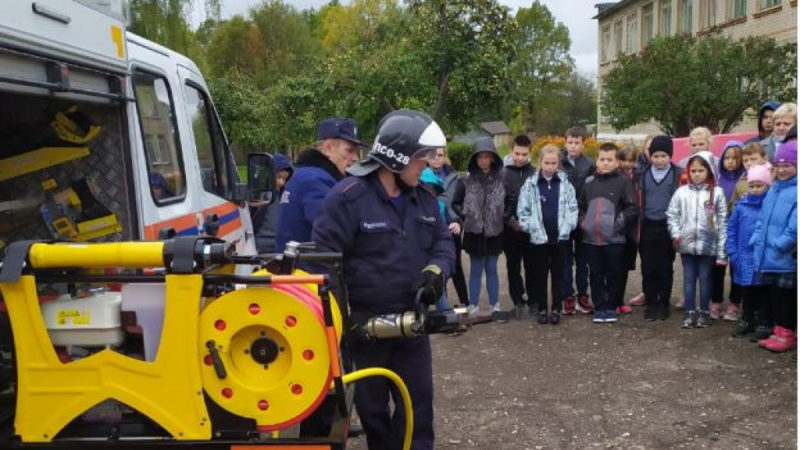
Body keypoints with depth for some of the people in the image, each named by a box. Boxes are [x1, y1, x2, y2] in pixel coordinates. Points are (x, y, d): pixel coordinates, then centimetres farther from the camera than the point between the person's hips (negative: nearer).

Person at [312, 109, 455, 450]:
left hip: (411, 321, 6)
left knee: (419, 400, 11)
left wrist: (435, 270, -10)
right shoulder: (348, 196, -17)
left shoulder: (424, 198, 5)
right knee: (371, 405, 12)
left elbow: (443, 242, 13)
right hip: (363, 322, -5)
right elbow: (323, 255, -17)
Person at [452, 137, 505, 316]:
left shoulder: (501, 179, -4)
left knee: (492, 269, 11)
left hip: (494, 232, 1)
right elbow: (456, 203, 2)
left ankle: (495, 306, 19)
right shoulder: (467, 181, -6)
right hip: (474, 232, -1)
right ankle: (473, 307, 15)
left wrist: (504, 217, -3)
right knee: (476, 270, 8)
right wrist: (465, 216, -10)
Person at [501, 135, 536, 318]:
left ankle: (533, 300, 19)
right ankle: (518, 301, 16)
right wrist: (510, 221, -10)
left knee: (532, 266, 8)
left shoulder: (535, 173, 0)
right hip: (510, 228, 0)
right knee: (513, 266, 7)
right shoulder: (503, 173, -1)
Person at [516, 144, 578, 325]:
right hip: (538, 237, -1)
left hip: (560, 236, 1)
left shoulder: (565, 182, 2)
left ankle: (556, 308, 18)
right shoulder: (530, 183, -1)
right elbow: (523, 210, -2)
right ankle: (542, 308, 18)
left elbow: (573, 207, 2)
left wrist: (567, 227, -9)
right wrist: (531, 228, -11)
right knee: (540, 274, 8)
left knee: (558, 274, 9)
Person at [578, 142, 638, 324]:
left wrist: (618, 223, -11)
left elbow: (633, 208, -4)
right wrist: (582, 220, 8)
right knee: (596, 275, 9)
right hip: (591, 237, 3)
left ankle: (611, 308, 16)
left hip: (614, 238, -3)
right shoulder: (589, 182, 10)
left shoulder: (623, 182, -2)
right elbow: (580, 205, 22)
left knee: (614, 275, 5)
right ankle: (599, 308, 18)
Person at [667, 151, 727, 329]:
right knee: (689, 279, 9)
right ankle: (690, 313, 17)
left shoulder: (716, 192, -3)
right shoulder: (682, 192, 1)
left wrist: (722, 251, -6)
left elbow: (723, 222, -3)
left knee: (705, 279, 9)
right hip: (687, 244, 2)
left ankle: (704, 312, 21)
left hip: (708, 245, -1)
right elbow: (672, 215, 7)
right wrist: (676, 234, -8)